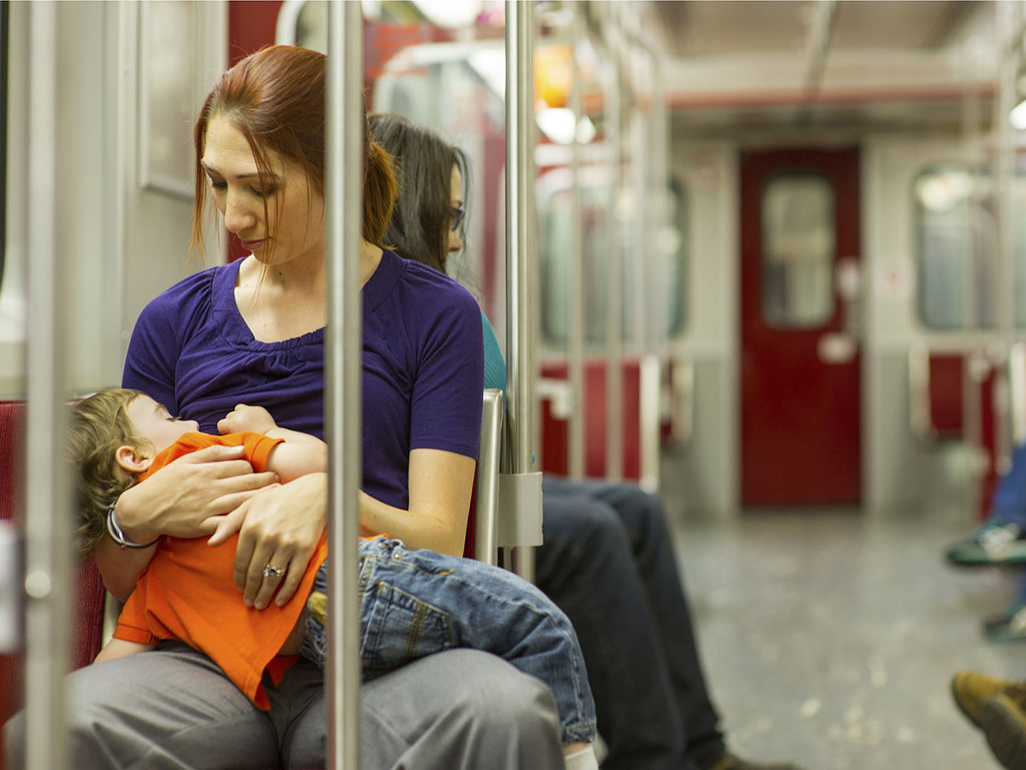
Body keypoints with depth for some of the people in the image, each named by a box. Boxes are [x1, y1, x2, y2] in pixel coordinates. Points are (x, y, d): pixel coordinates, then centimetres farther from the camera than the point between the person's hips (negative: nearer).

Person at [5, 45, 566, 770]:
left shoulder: (435, 313, 7)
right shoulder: (176, 319, 14)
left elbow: (439, 540, 0)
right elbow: (122, 582, 16)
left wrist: (330, 496, -20)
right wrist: (135, 519, -8)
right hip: (207, 654, 2)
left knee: (508, 712, -37)